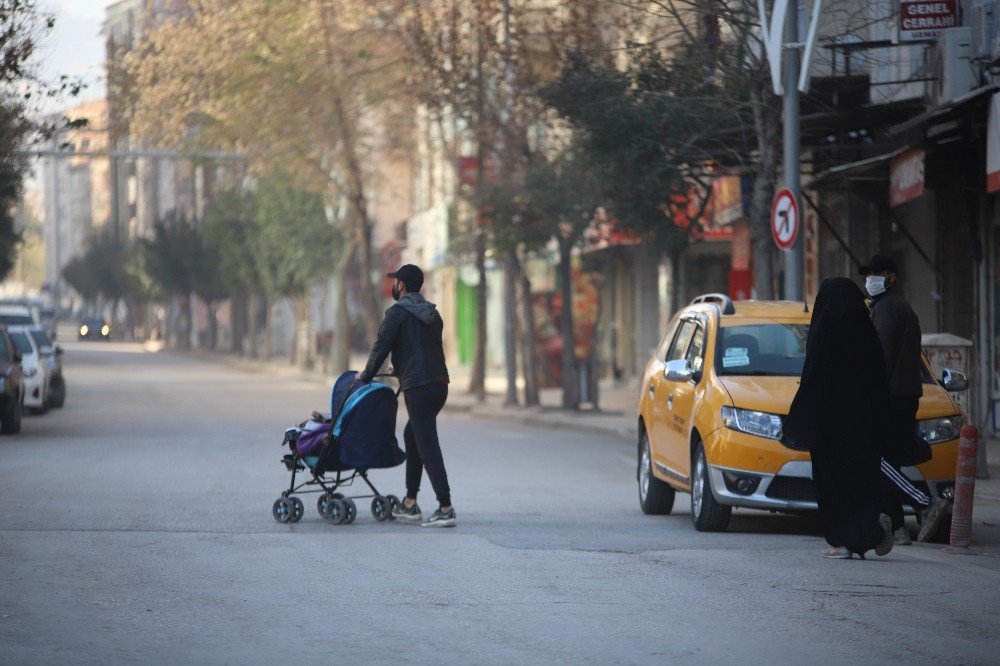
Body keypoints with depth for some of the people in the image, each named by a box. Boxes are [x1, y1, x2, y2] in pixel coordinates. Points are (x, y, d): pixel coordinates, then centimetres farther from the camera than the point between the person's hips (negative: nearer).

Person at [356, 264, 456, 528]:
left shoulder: (398, 312, -6)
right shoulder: (432, 313, 18)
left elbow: (381, 346, -6)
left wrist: (367, 375, 10)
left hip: (417, 388, -8)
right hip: (439, 384, 8)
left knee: (428, 447, -9)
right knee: (412, 435, 22)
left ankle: (446, 509, -16)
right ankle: (409, 504, 22)